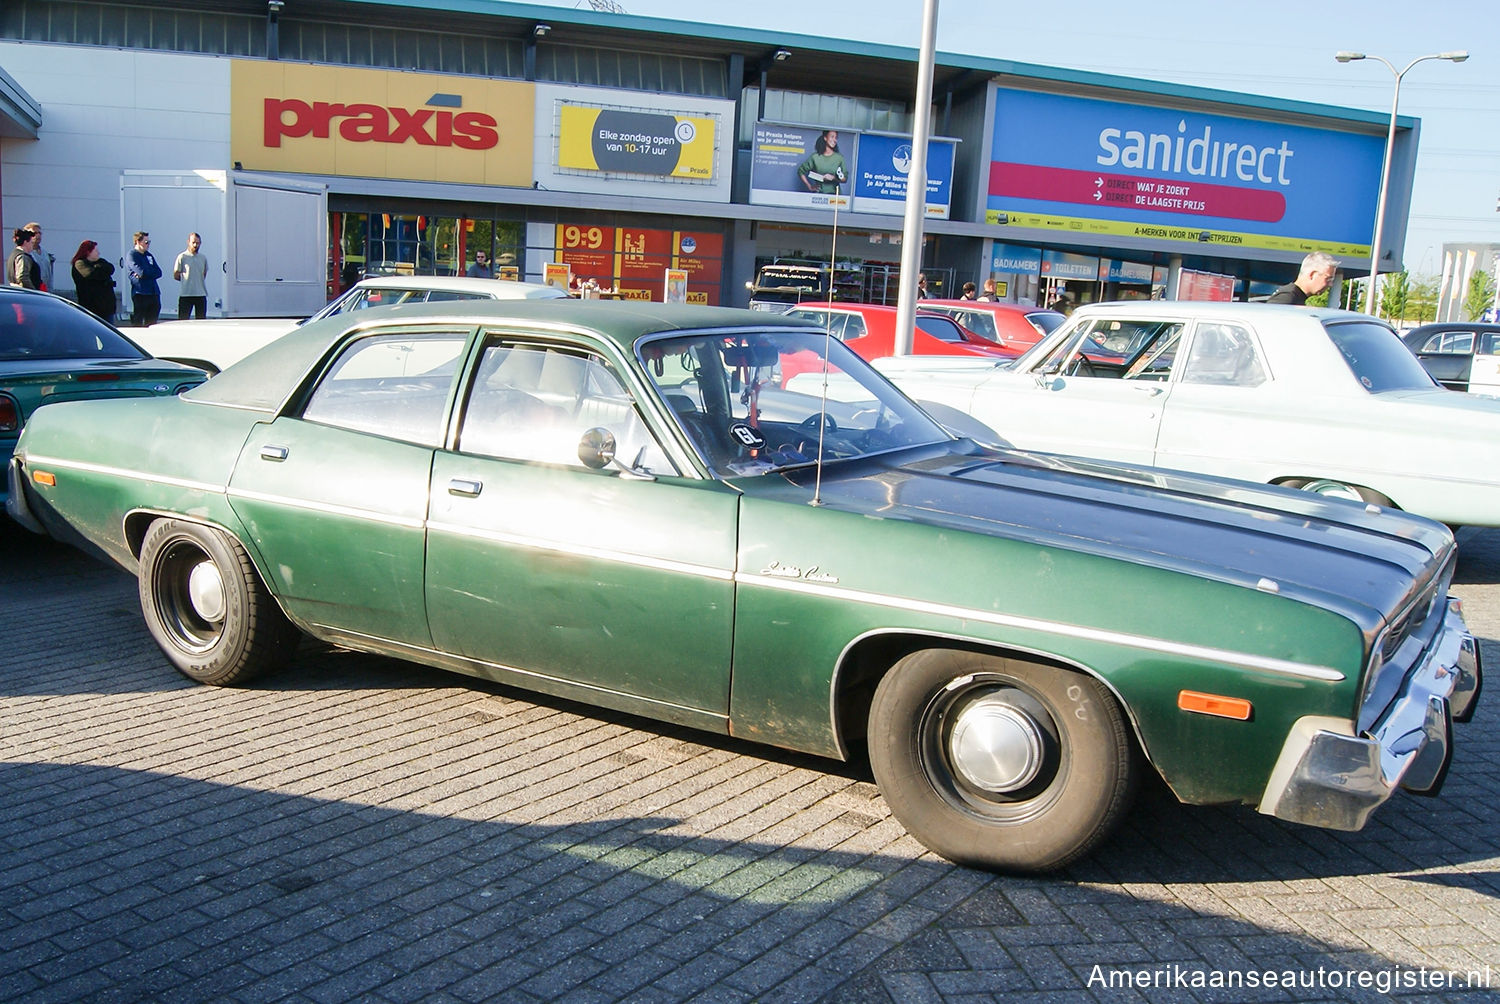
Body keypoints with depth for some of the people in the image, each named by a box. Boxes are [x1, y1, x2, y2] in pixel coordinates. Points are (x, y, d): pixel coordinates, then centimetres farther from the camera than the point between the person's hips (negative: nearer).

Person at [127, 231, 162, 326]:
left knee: (152, 324, 9)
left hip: (154, 293, 7)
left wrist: (144, 274, -7)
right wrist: (152, 272, 1)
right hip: (140, 293, -7)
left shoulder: (149, 255, 17)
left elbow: (159, 273, 7)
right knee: (138, 324, -4)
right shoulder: (132, 255, -4)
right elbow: (142, 272, -17)